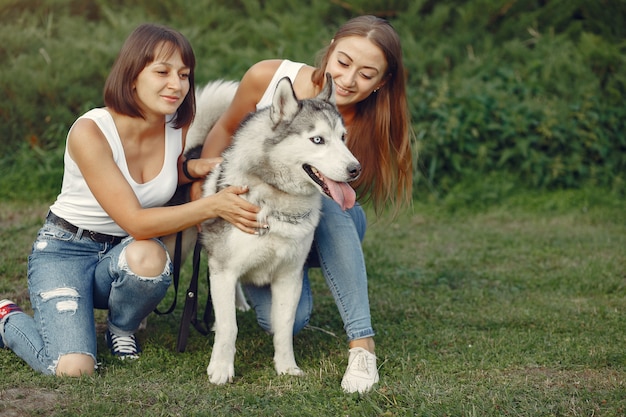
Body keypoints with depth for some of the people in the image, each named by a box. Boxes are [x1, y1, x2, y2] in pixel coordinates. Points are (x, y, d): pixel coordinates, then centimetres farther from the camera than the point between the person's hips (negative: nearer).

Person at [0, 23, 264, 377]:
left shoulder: (176, 128, -6)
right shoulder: (90, 131, -24)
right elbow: (136, 222, -26)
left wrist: (194, 168, -6)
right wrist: (213, 206, -34)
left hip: (122, 255, 4)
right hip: (66, 250, -4)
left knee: (148, 256, -35)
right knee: (75, 370, -24)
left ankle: (122, 329, 0)